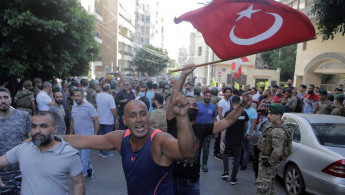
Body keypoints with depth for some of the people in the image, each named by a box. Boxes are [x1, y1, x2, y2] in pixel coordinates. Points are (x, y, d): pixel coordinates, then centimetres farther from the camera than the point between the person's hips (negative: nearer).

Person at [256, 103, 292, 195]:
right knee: (270, 185, 23)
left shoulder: (277, 131, -25)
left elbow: (277, 151, -35)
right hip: (266, 159, 10)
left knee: (262, 187, -5)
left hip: (267, 163, -10)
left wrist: (269, 161, -23)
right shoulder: (273, 127, 9)